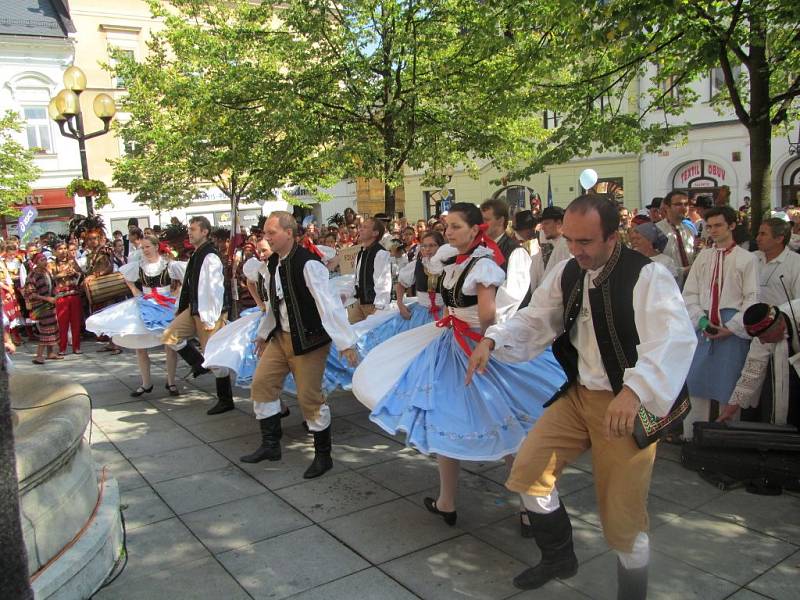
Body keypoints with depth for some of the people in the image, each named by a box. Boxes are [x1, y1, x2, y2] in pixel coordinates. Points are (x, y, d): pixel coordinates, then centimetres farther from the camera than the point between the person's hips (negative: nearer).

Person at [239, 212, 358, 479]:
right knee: (261, 383, 7)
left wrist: (346, 343, -27)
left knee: (310, 397, -1)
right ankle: (270, 445, 22)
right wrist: (264, 332, 23)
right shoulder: (273, 263, 5)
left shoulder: (308, 264, -21)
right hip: (281, 336, 8)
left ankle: (323, 455, 18)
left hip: (309, 340, -8)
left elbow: (329, 304, -25)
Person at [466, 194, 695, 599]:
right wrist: (491, 341, -11)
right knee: (529, 472, 6)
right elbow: (534, 321, 8)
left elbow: (675, 338, -33)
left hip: (628, 404, -6)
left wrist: (634, 391, -49)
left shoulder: (648, 276, -19)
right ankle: (558, 558, 32)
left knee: (622, 518, 0)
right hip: (578, 394, 6)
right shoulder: (566, 273, 3)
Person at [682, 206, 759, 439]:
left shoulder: (747, 259, -2)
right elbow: (689, 293, 8)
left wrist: (731, 328, -11)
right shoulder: (703, 257, 9)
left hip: (733, 330, -3)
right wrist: (701, 320, -5)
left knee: (728, 385, 3)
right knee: (696, 382, 6)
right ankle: (692, 436, 16)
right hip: (703, 328, 4)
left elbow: (752, 298, -5)